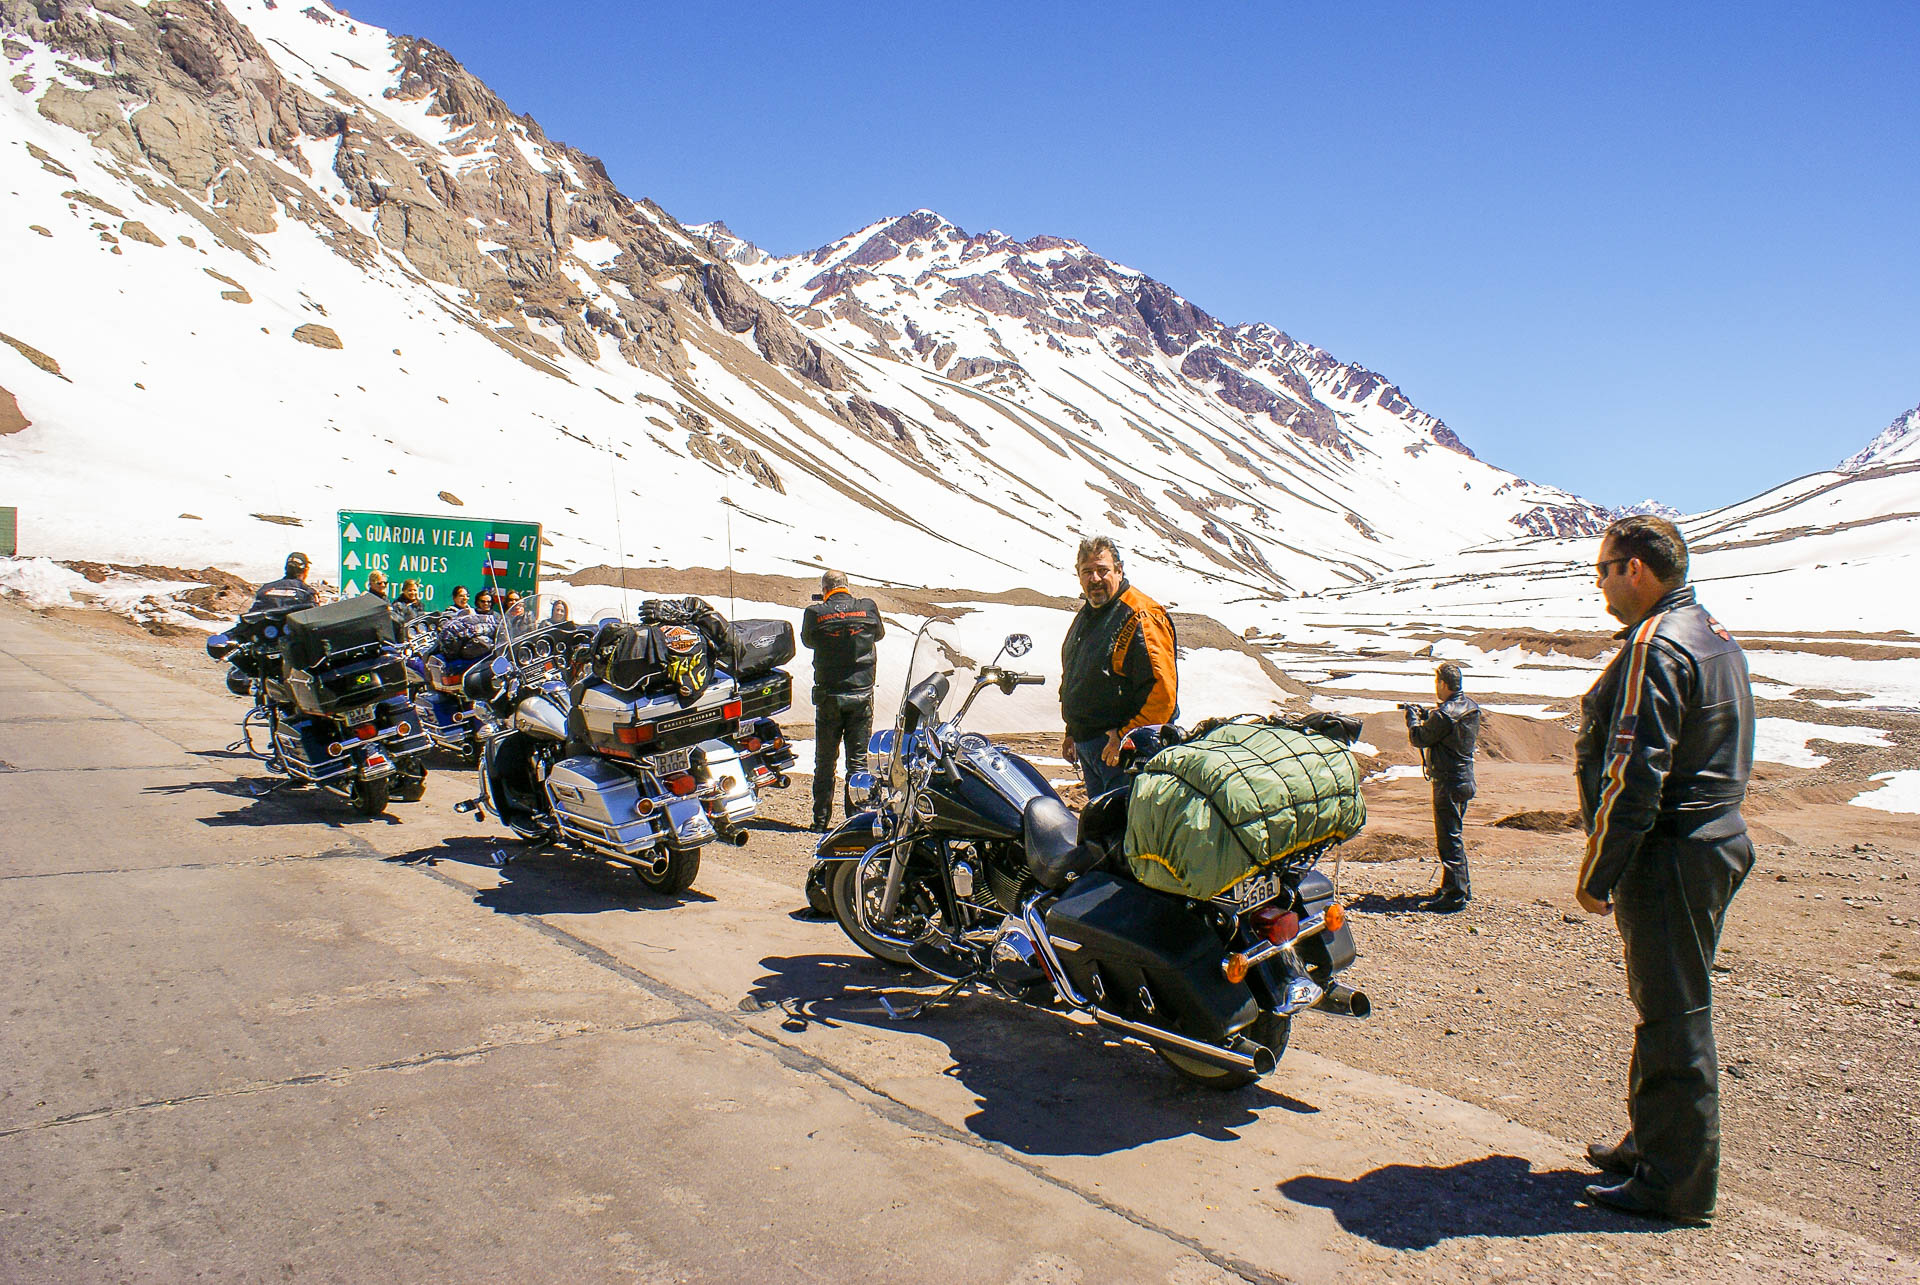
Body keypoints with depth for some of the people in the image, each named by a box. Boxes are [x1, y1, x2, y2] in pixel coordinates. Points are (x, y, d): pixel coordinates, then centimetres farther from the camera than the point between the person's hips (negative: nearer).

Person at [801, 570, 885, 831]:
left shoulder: (815, 612, -8)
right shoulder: (868, 607, -5)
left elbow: (807, 641, 10)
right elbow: (879, 633, 14)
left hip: (828, 696, 0)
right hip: (861, 694, 1)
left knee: (824, 760, 10)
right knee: (858, 759, 7)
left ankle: (821, 819, 13)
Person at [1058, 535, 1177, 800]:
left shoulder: (1141, 617, -15)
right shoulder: (1084, 616, 16)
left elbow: (1162, 689, -22)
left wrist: (1127, 738, -23)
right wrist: (1072, 732, 26)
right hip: (1086, 745, 9)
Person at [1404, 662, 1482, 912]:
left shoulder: (1445, 714, -23)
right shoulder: (1469, 706, 6)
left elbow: (1420, 738, -11)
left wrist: (1413, 717, 5)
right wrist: (1426, 715, 12)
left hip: (1448, 782, -10)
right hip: (1465, 778, 10)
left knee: (1449, 838, -4)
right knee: (1453, 835, 20)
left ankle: (1456, 895, 0)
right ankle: (1459, 886, 28)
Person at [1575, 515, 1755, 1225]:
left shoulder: (1656, 647, -18)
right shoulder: (1716, 639, 14)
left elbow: (1635, 777, -23)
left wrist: (1597, 874, -16)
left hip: (1669, 858, -10)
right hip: (1715, 841, 10)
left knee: (1673, 1018, -2)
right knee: (1670, 1007, 19)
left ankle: (1677, 1184, 8)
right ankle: (1653, 1144, 31)